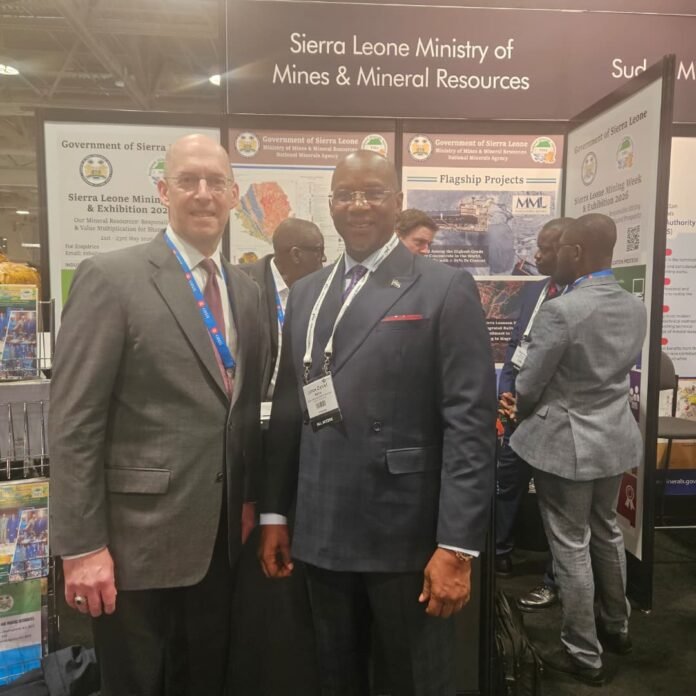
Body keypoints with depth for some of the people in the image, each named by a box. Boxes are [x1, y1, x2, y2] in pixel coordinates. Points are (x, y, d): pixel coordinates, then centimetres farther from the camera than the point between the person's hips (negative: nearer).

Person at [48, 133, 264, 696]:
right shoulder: (110, 278, -11)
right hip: (138, 537, -5)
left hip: (219, 538, 6)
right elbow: (74, 423, -13)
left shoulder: (247, 291, 8)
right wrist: (81, 546, -14)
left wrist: (249, 499, 11)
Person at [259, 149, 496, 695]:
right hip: (322, 532, 5)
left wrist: (457, 546, -16)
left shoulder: (446, 290, -7)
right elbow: (288, 408, 10)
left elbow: (470, 422, -12)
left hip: (407, 535, -4)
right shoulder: (306, 293, 9)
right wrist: (274, 511, 9)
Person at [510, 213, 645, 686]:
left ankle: (585, 655, 22)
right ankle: (617, 627, 43)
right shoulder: (636, 308, 0)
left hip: (566, 442, -7)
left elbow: (528, 387, -17)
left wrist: (523, 415, 5)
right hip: (615, 436, 8)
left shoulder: (560, 311, -24)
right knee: (606, 532, 24)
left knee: (571, 547, 7)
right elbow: (623, 372, 11)